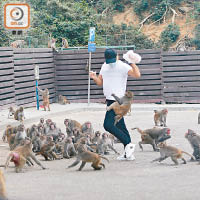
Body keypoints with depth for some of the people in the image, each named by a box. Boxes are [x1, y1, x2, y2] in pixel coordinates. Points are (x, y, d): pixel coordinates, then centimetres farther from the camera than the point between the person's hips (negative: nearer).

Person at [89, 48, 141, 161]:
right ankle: (128, 154, 12)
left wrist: (132, 63, -34)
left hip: (117, 100, -9)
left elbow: (137, 75, -22)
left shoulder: (122, 66, -11)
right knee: (121, 126, 9)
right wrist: (94, 77, 0)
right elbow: (100, 83, 20)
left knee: (108, 125, -17)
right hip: (110, 101, 9)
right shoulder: (105, 66, 14)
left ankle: (128, 144, -13)